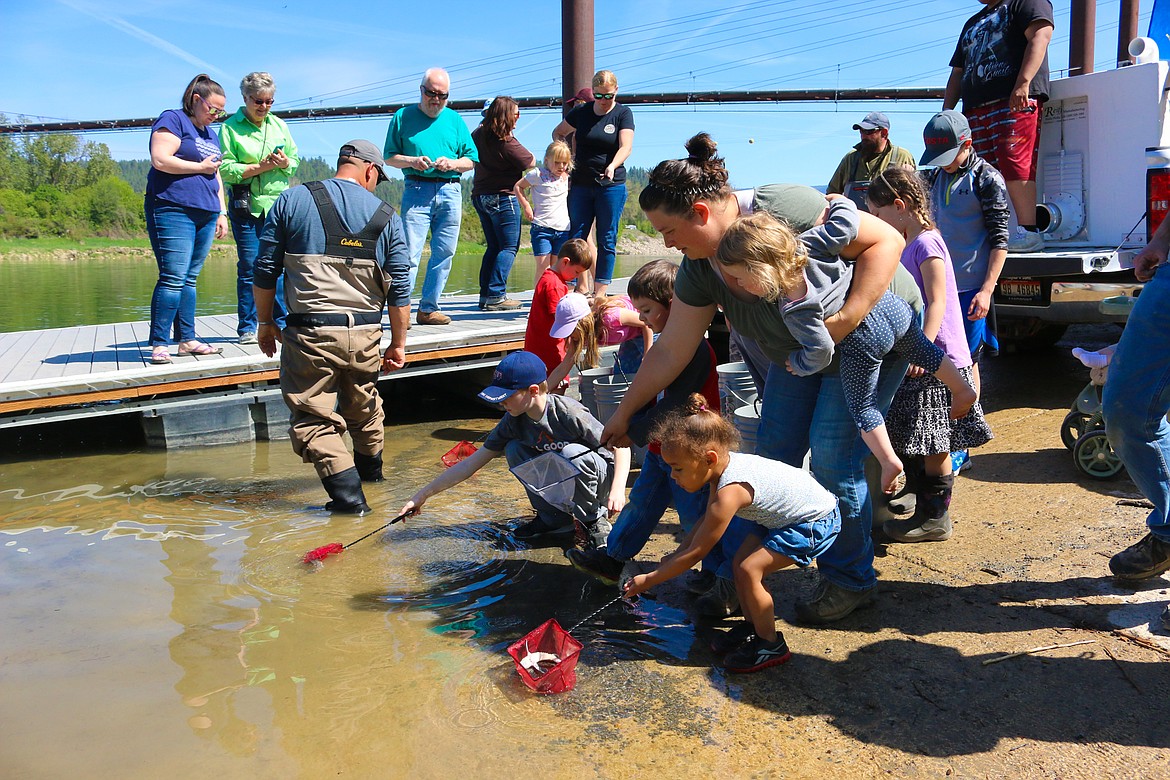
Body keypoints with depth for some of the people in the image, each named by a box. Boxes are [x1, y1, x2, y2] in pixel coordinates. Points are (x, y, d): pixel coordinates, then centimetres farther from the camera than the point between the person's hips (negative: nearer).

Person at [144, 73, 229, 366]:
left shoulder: (210, 134, 24)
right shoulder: (172, 120, -1)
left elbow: (216, 176, 27)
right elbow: (160, 160, -14)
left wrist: (221, 212, 19)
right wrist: (201, 167, -6)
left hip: (205, 215, 8)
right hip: (173, 210, -8)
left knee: (189, 280, 8)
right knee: (173, 278, -13)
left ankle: (187, 339, 10)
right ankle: (159, 344, -10)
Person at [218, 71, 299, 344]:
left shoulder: (279, 125, 14)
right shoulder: (230, 127, 1)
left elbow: (295, 161, 14)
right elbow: (225, 169, -8)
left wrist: (284, 163, -8)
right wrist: (259, 167, -16)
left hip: (278, 203, 3)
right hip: (246, 205, -3)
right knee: (249, 266, -1)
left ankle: (281, 323, 11)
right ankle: (247, 328, 7)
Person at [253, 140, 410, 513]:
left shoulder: (292, 200, 3)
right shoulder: (386, 215, 5)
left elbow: (265, 270, 3)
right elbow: (399, 289, 4)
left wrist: (265, 322, 15)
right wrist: (398, 344, 12)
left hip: (310, 332, -3)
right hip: (365, 333, 3)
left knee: (312, 416, 3)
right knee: (363, 405, 24)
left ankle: (347, 491, -8)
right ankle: (370, 468, 45)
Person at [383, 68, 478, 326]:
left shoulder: (455, 120, 15)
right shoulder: (403, 117, 9)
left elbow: (471, 160, 14)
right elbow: (389, 156, 8)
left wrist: (452, 163, -6)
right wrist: (412, 161, -11)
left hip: (450, 191, 3)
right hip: (416, 190, -3)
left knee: (444, 253, 4)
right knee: (410, 252, -11)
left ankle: (428, 309, 12)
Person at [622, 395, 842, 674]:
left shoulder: (730, 492, -33)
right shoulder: (724, 464, -7)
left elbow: (695, 554, -24)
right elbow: (706, 521, 11)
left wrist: (648, 580, -16)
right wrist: (676, 554, 5)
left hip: (815, 523, -10)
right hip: (781, 515, 10)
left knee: (749, 569, -17)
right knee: (740, 562, 6)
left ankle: (771, 645, 1)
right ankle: (756, 628, 24)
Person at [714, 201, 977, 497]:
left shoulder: (794, 310, -27)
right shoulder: (805, 244, -18)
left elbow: (821, 352, -19)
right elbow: (847, 219, -15)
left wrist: (798, 364, 1)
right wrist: (837, 202, 7)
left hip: (864, 341, -6)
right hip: (890, 305, 6)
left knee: (861, 407, 12)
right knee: (924, 351, 31)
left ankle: (889, 462, 12)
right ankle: (963, 390, 44)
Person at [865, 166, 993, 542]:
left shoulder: (926, 244, -15)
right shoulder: (908, 246, 14)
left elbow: (936, 303, -21)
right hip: (920, 358, 10)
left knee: (934, 444, -1)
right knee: (927, 445, 16)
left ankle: (935, 518, 9)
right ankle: (925, 509, 27)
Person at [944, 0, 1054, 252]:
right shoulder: (972, 23, 34)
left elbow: (1040, 36, -8)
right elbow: (957, 73, 33)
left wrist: (1023, 82, -21)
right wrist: (946, 111, 21)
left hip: (1016, 102, -8)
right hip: (974, 108, 8)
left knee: (1014, 164, -19)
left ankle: (1028, 231, -22)